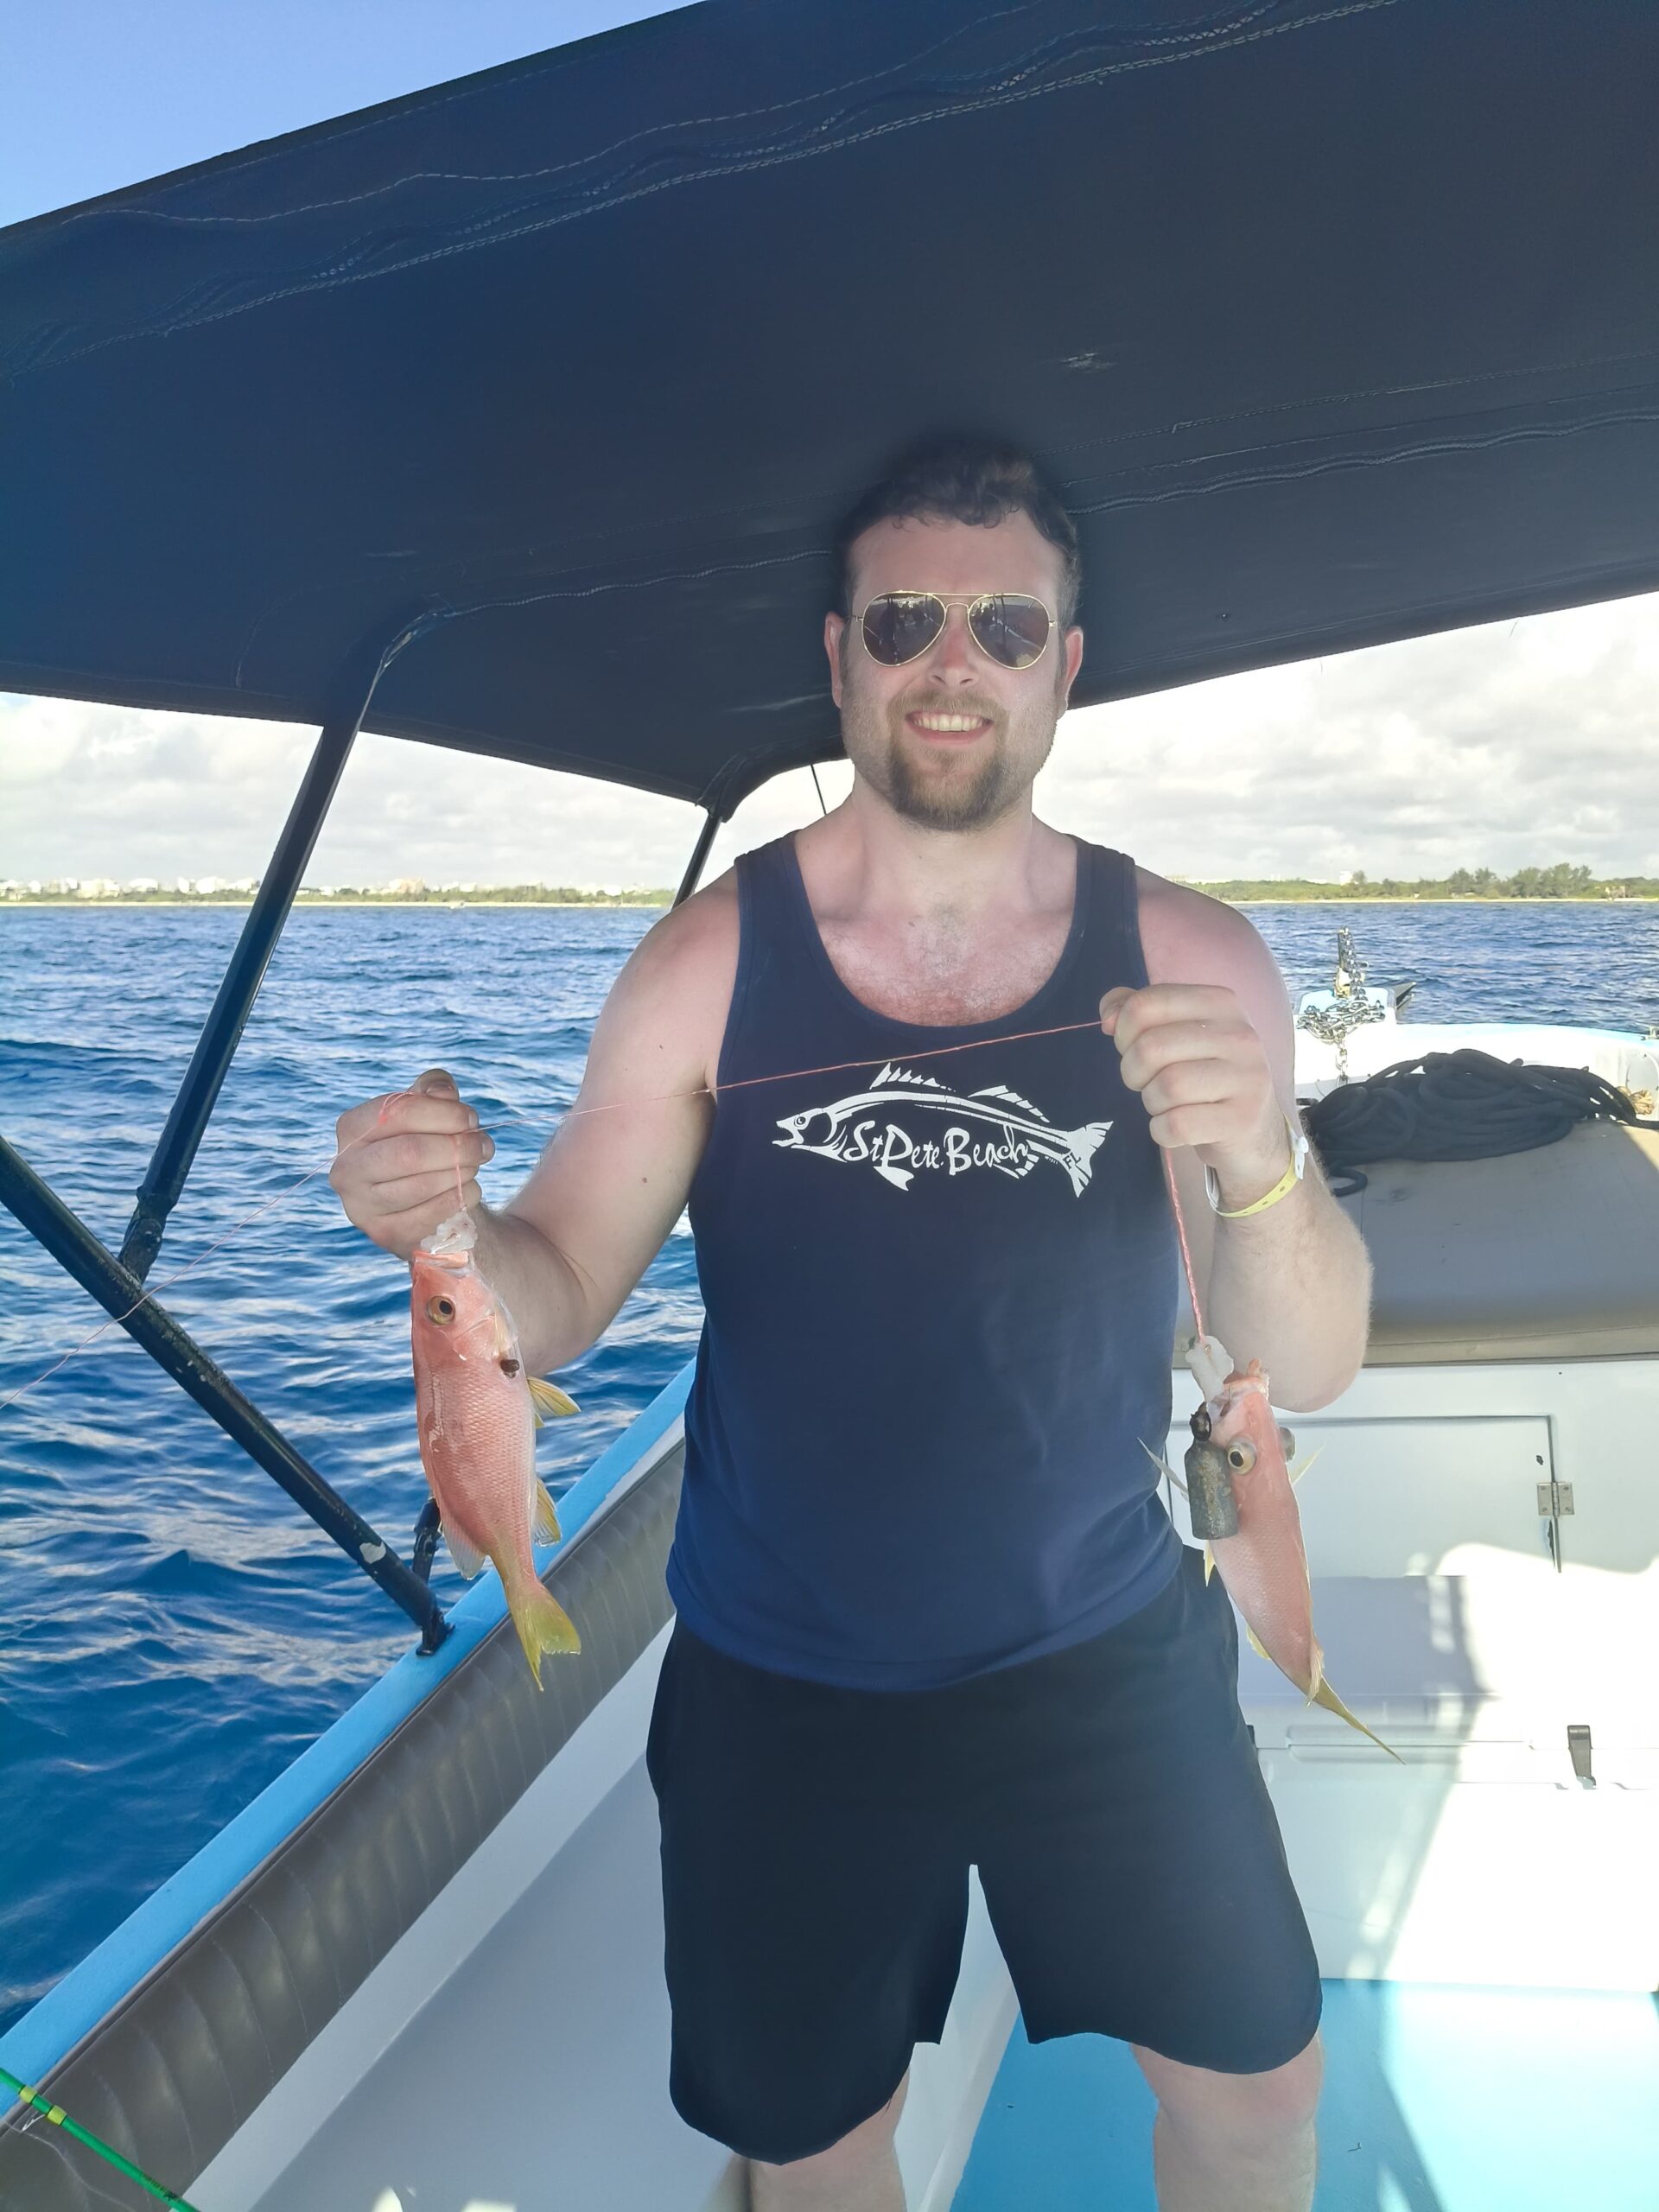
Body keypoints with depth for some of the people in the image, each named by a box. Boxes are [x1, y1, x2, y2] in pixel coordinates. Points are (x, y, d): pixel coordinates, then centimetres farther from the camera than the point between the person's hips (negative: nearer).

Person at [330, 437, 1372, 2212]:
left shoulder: (1188, 965, -11)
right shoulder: (710, 962, -12)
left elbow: (1309, 1365, -13)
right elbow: (560, 1301, -10)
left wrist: (1257, 1173, -34)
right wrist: (450, 1230, -32)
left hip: (1105, 1655, 1)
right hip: (781, 1690, 0)